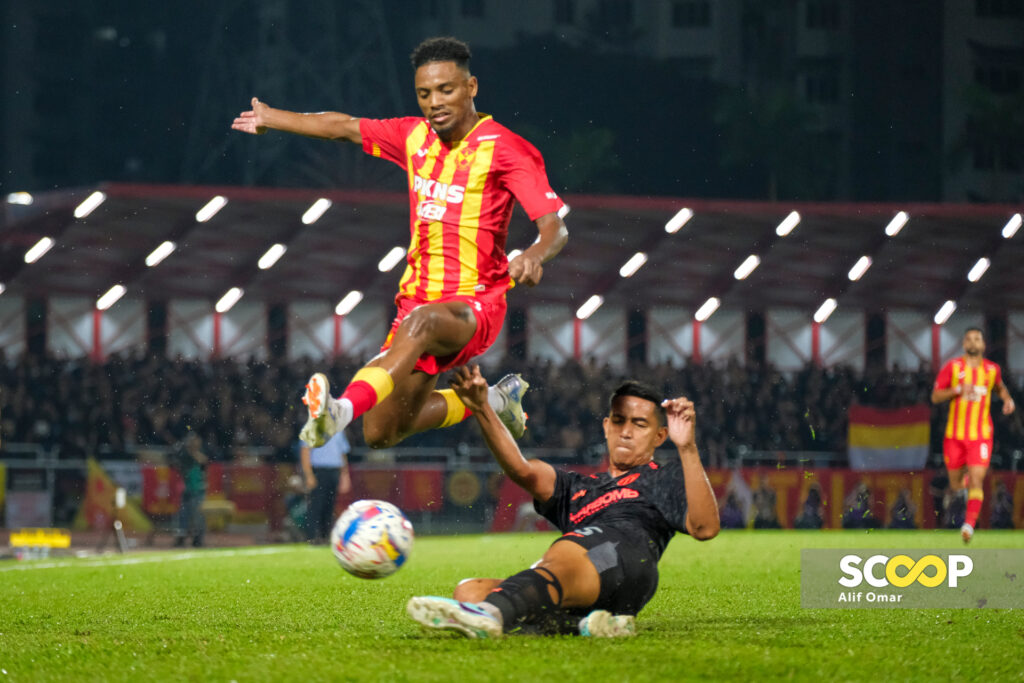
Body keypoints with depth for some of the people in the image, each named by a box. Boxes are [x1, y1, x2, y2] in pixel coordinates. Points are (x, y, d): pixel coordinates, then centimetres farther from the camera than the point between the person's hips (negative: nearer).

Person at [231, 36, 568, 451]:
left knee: (420, 323, -42)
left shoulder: (503, 148, -9)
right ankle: (495, 400, 30)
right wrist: (271, 118, 33)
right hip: (419, 301, 7)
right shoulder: (414, 136, 9)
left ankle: (344, 408, -64)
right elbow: (343, 127, 24)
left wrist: (535, 255, -40)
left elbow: (555, 226, -17)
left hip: (474, 304, -7)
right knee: (382, 433, 9)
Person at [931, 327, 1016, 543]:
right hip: (955, 435, 0)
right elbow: (935, 396, -1)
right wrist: (959, 390, -17)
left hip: (981, 436, 0)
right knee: (955, 486, 10)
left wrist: (1007, 399, 7)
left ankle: (969, 525, -18)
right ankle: (961, 481, 46)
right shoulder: (952, 367, -1)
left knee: (976, 481, -16)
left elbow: (999, 387, 28)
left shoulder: (992, 369, 5)